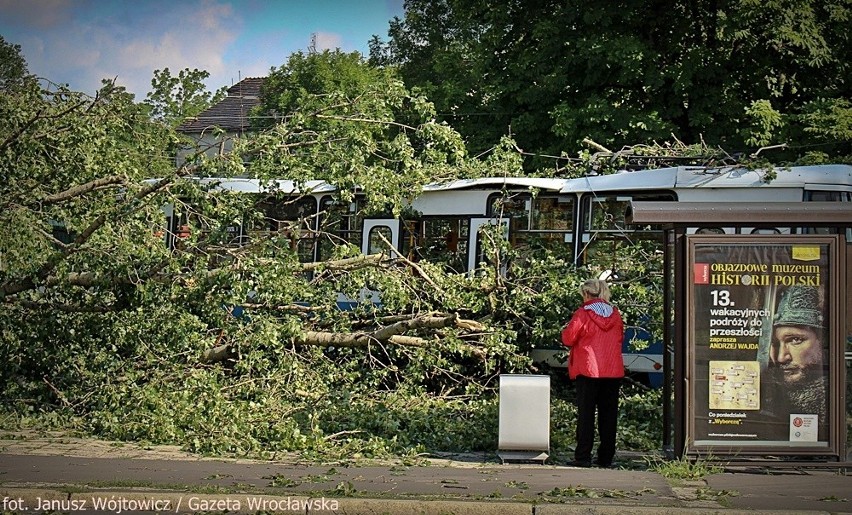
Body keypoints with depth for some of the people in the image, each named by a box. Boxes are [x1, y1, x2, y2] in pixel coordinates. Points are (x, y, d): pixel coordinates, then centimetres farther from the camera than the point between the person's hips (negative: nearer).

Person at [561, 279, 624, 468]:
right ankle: (606, 457, 10)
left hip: (588, 371, -4)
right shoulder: (615, 315, 7)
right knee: (609, 413, 8)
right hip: (613, 372, 4)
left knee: (585, 413, 1)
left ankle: (583, 457, -3)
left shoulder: (582, 314, -8)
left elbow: (567, 339, -7)